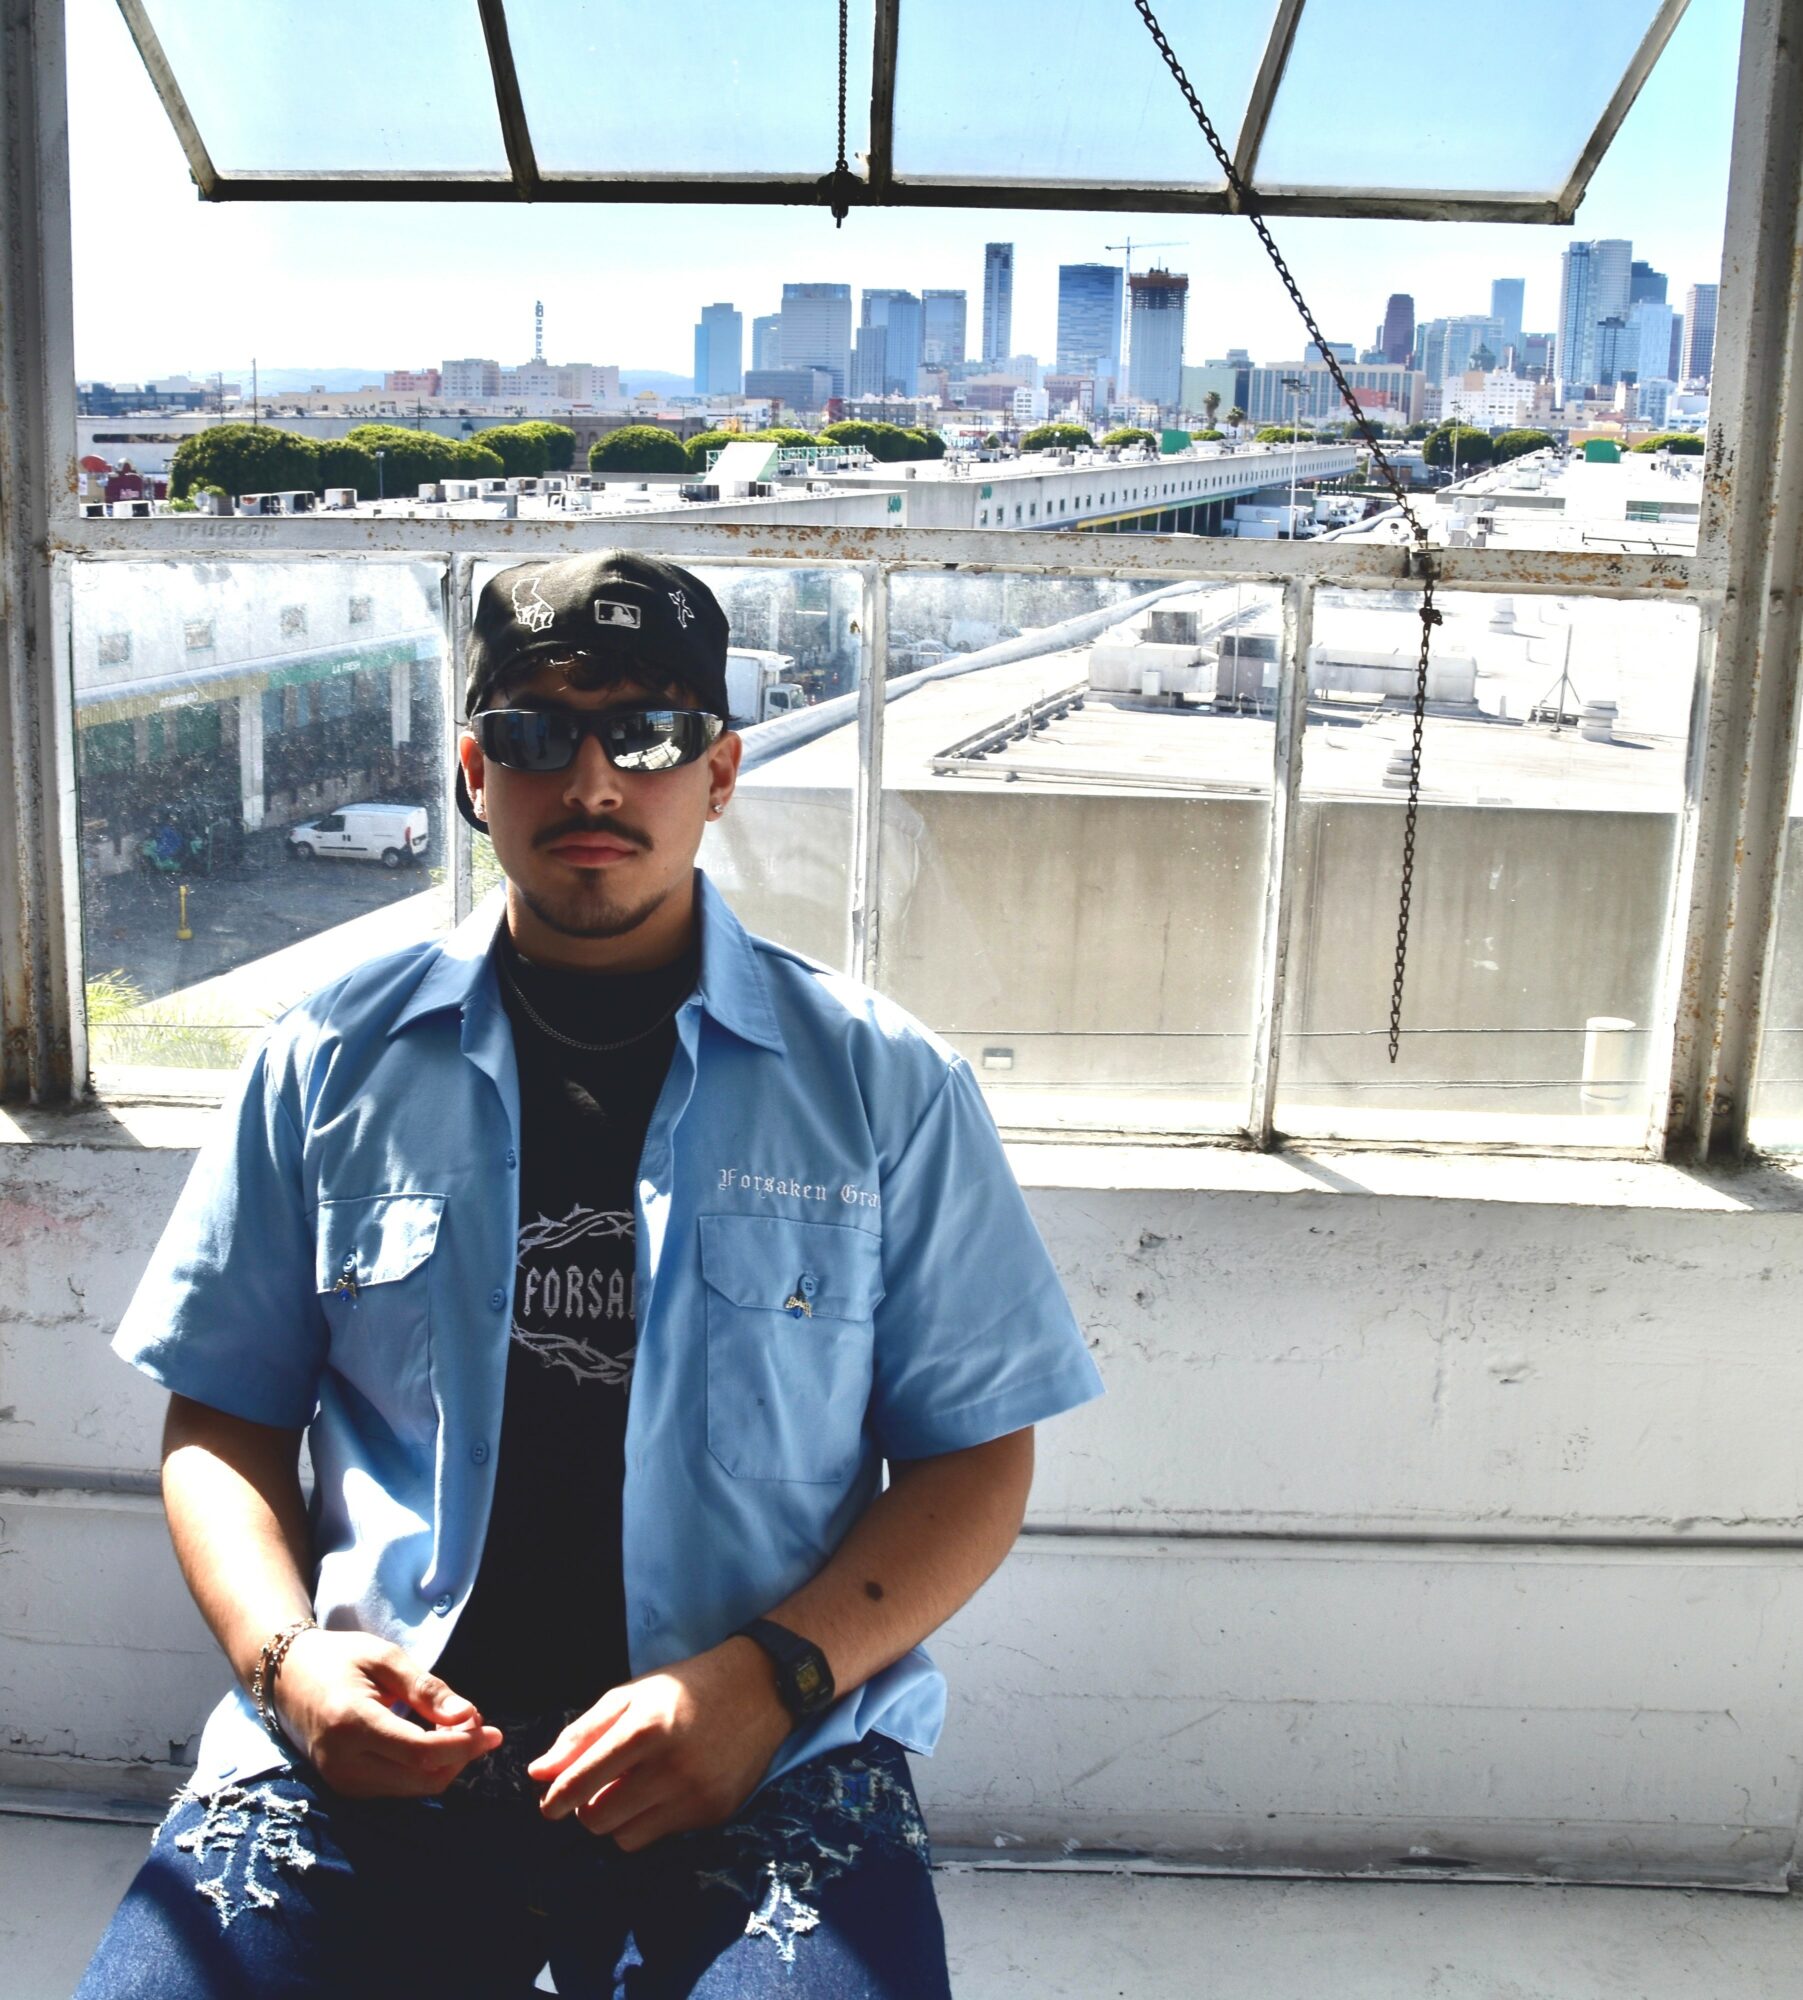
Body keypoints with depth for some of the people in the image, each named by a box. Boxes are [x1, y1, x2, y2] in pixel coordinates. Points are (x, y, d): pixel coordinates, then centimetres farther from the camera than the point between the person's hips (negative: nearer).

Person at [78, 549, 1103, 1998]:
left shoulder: (883, 1085, 4)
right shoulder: (331, 1063, 9)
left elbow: (977, 1456, 5)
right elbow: (221, 1420, 14)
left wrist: (770, 1677, -10)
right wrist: (285, 1652, -5)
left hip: (761, 1765, -1)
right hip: (379, 1744, 2)